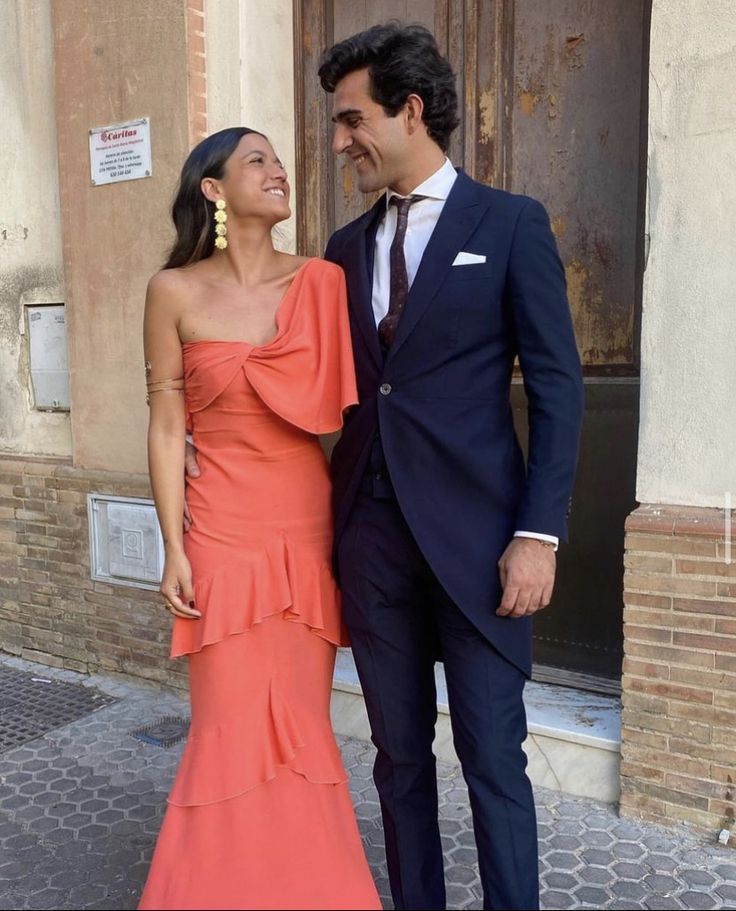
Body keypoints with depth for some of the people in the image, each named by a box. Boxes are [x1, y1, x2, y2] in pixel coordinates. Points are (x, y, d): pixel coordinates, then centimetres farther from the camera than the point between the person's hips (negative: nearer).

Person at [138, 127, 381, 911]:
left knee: (303, 723, 10)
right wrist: (174, 549, -2)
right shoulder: (175, 293, -1)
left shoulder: (323, 284, 2)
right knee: (233, 730, 5)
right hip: (225, 535, -1)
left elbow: (352, 401, 5)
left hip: (310, 531, 2)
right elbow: (167, 428, 0)